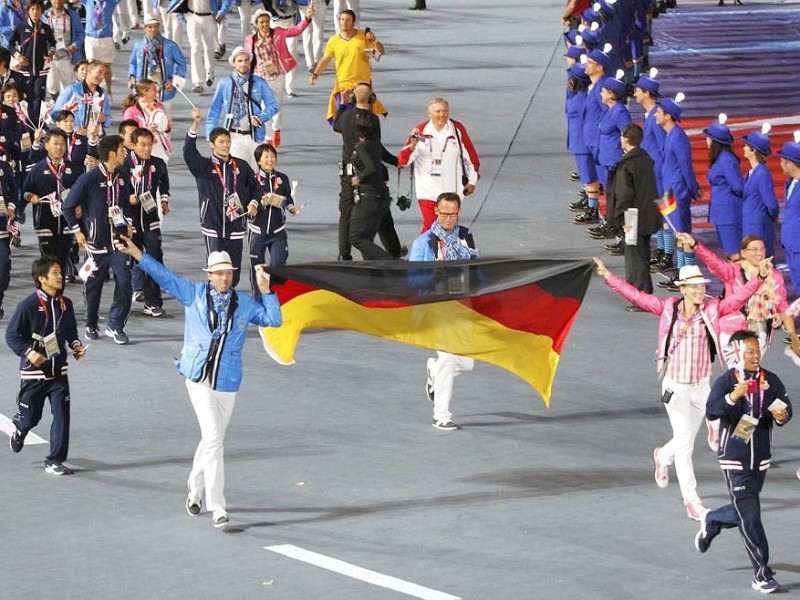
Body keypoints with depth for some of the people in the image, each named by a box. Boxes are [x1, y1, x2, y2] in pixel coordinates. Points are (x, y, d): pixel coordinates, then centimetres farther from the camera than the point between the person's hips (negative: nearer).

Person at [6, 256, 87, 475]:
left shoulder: (65, 304, 3)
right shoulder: (29, 305, -14)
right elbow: (11, 335, -8)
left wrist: (75, 346, -2)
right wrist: (29, 352, -21)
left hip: (58, 371, 4)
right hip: (34, 372, -4)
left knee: (62, 416, -4)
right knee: (30, 416, 9)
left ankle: (54, 461, 4)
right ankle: (19, 429, 47)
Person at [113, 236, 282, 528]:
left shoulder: (244, 303, 8)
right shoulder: (194, 294, 4)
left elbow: (273, 320, 4)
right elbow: (164, 276, 3)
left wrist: (265, 290, -5)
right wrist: (137, 254, -3)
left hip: (227, 383, 3)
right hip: (199, 379, -3)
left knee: (213, 441, 12)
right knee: (213, 439, -13)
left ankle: (196, 490, 34)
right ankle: (217, 507, -13)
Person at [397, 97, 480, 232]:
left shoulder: (458, 129, -1)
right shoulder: (421, 131, -7)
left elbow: (472, 156, 11)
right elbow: (402, 161, -9)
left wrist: (472, 181, 12)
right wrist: (413, 144, -27)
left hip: (452, 191, 3)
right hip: (427, 191, -3)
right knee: (430, 227, -12)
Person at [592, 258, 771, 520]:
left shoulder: (712, 310, -6)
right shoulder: (668, 308, -6)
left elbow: (739, 296, -16)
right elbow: (637, 296, 0)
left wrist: (760, 277, -30)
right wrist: (609, 277, -1)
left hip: (701, 386, 3)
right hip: (675, 386, -3)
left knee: (687, 439, 18)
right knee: (685, 442, -5)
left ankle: (663, 456, 53)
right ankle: (691, 501, 0)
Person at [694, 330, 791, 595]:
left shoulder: (770, 381, 1)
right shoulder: (726, 382, -12)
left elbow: (785, 405, 1)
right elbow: (711, 411, -23)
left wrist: (782, 415, -23)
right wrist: (732, 397, -42)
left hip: (761, 458, 5)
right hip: (734, 459, -5)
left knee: (744, 511, 19)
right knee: (750, 516, -8)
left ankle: (711, 522, 51)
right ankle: (762, 574, -4)